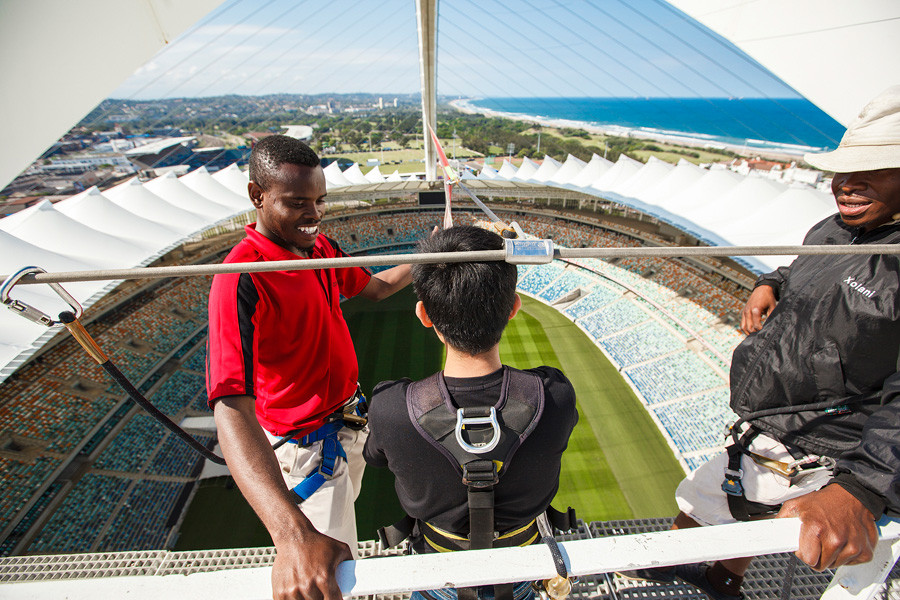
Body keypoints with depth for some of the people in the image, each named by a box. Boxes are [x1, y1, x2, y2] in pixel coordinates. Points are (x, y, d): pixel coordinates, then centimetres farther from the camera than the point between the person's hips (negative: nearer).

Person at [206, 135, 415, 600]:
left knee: (347, 503, 33)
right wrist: (292, 535, -52)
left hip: (349, 416, 8)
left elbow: (376, 287, 12)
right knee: (340, 562, 11)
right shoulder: (241, 280, -32)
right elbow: (232, 407, -41)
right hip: (308, 446, -8)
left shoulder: (322, 247, -5)